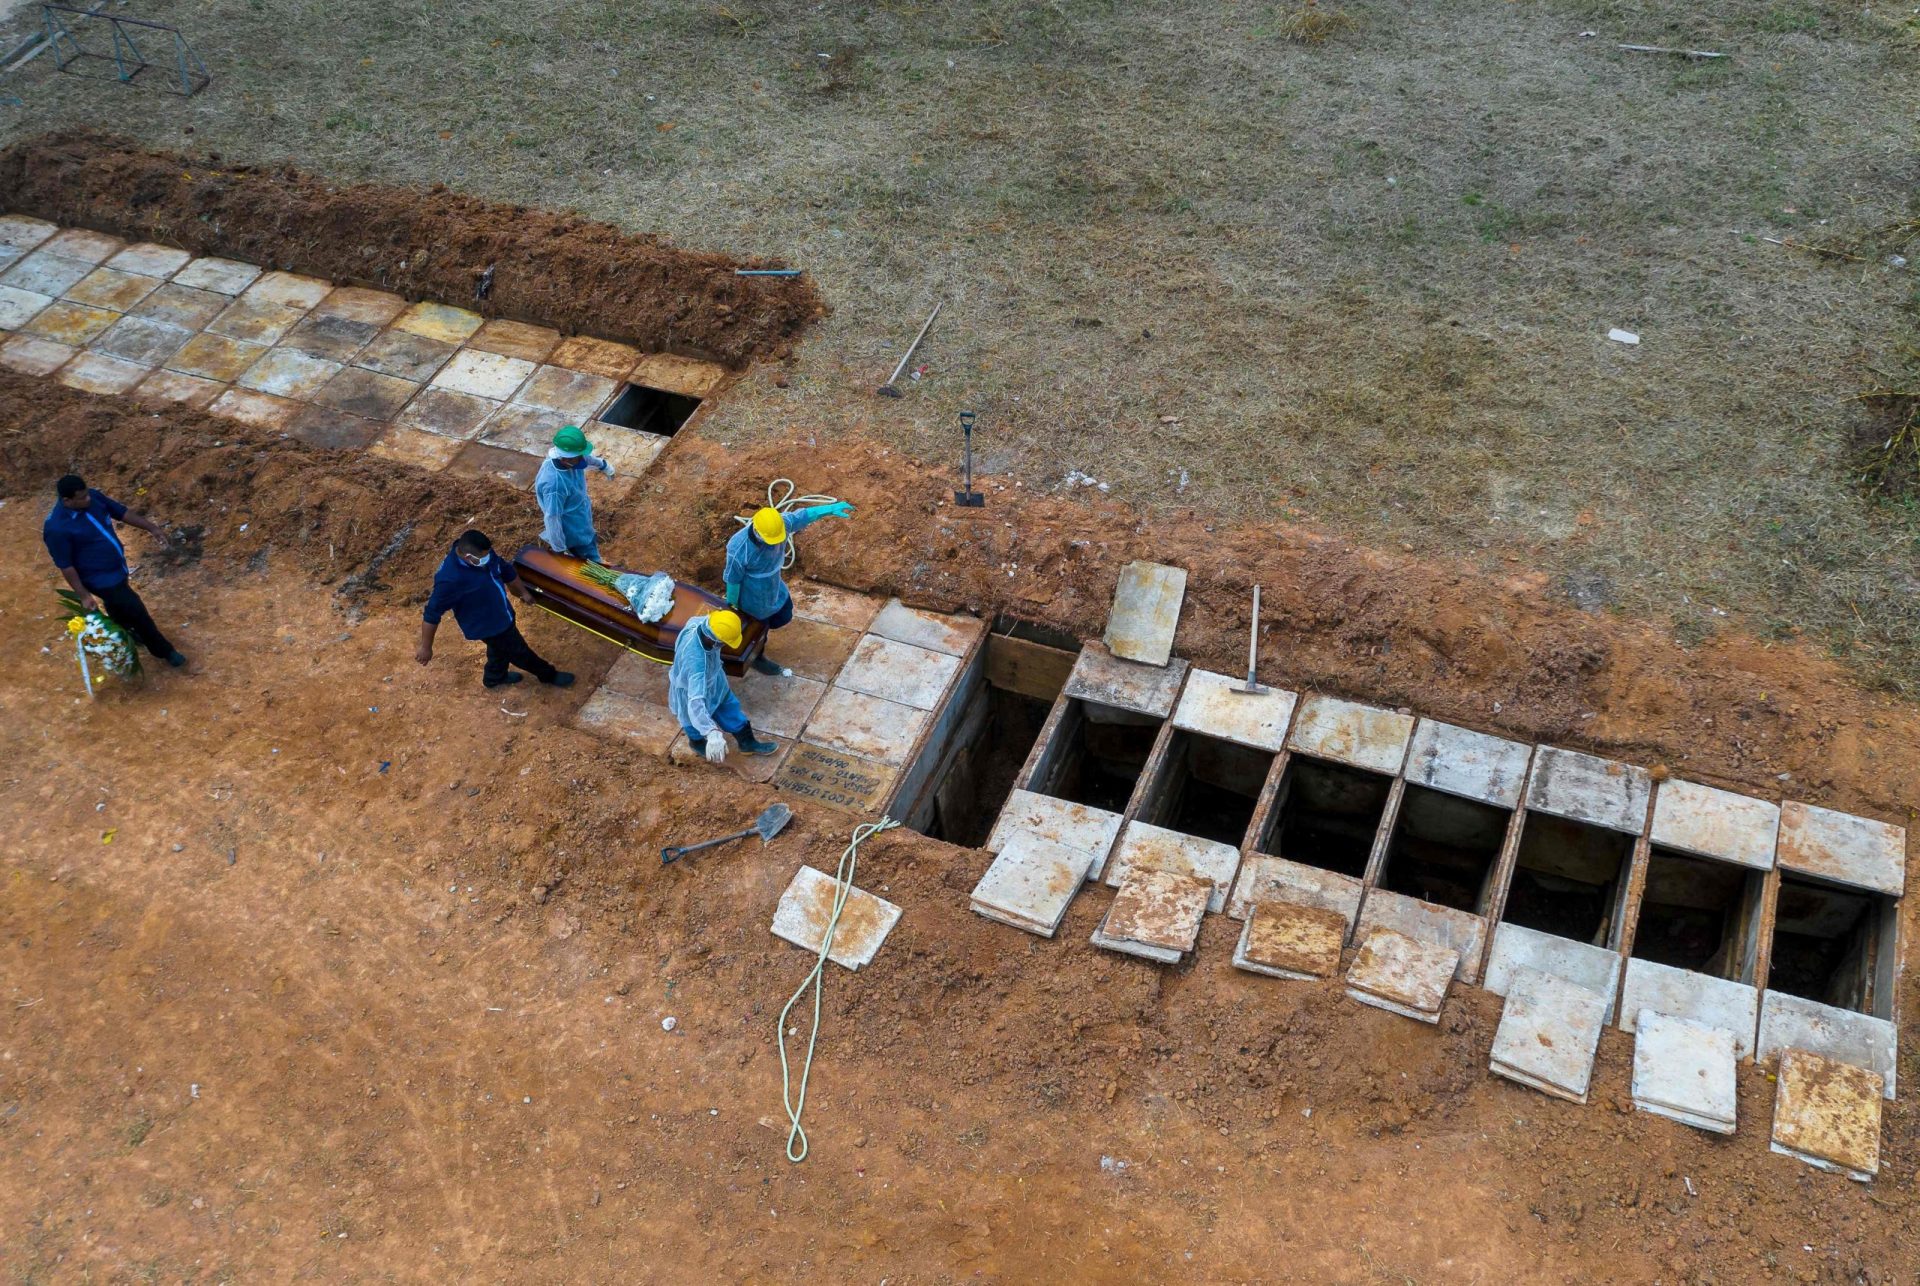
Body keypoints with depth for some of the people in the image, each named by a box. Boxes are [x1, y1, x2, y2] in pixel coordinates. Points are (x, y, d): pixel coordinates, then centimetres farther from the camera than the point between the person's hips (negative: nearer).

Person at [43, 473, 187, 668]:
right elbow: (65, 566, -24)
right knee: (136, 611, 4)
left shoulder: (93, 497, -13)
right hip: (101, 579, -7)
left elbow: (121, 512, 1)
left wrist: (152, 527, -2)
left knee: (119, 605, 32)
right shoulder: (57, 528, -32)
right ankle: (164, 651, 24)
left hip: (117, 568, 7)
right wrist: (84, 595, -20)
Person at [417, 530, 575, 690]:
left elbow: (506, 569, 4)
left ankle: (494, 677, 60)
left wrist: (523, 592, 19)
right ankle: (549, 675, 38)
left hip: (500, 613, 7)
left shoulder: (484, 554, -17)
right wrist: (425, 647, -20)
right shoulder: (450, 579, -39)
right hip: (486, 624, -7)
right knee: (518, 651, 14)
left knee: (501, 647, 31)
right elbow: (432, 613, -29)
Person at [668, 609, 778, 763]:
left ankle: (747, 742, 49)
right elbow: (695, 700, -56)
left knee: (729, 706, 25)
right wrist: (712, 733, -65)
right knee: (696, 718, 26)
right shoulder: (695, 659, -51)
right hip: (691, 690, -7)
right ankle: (698, 743, 59)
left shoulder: (699, 622, -30)